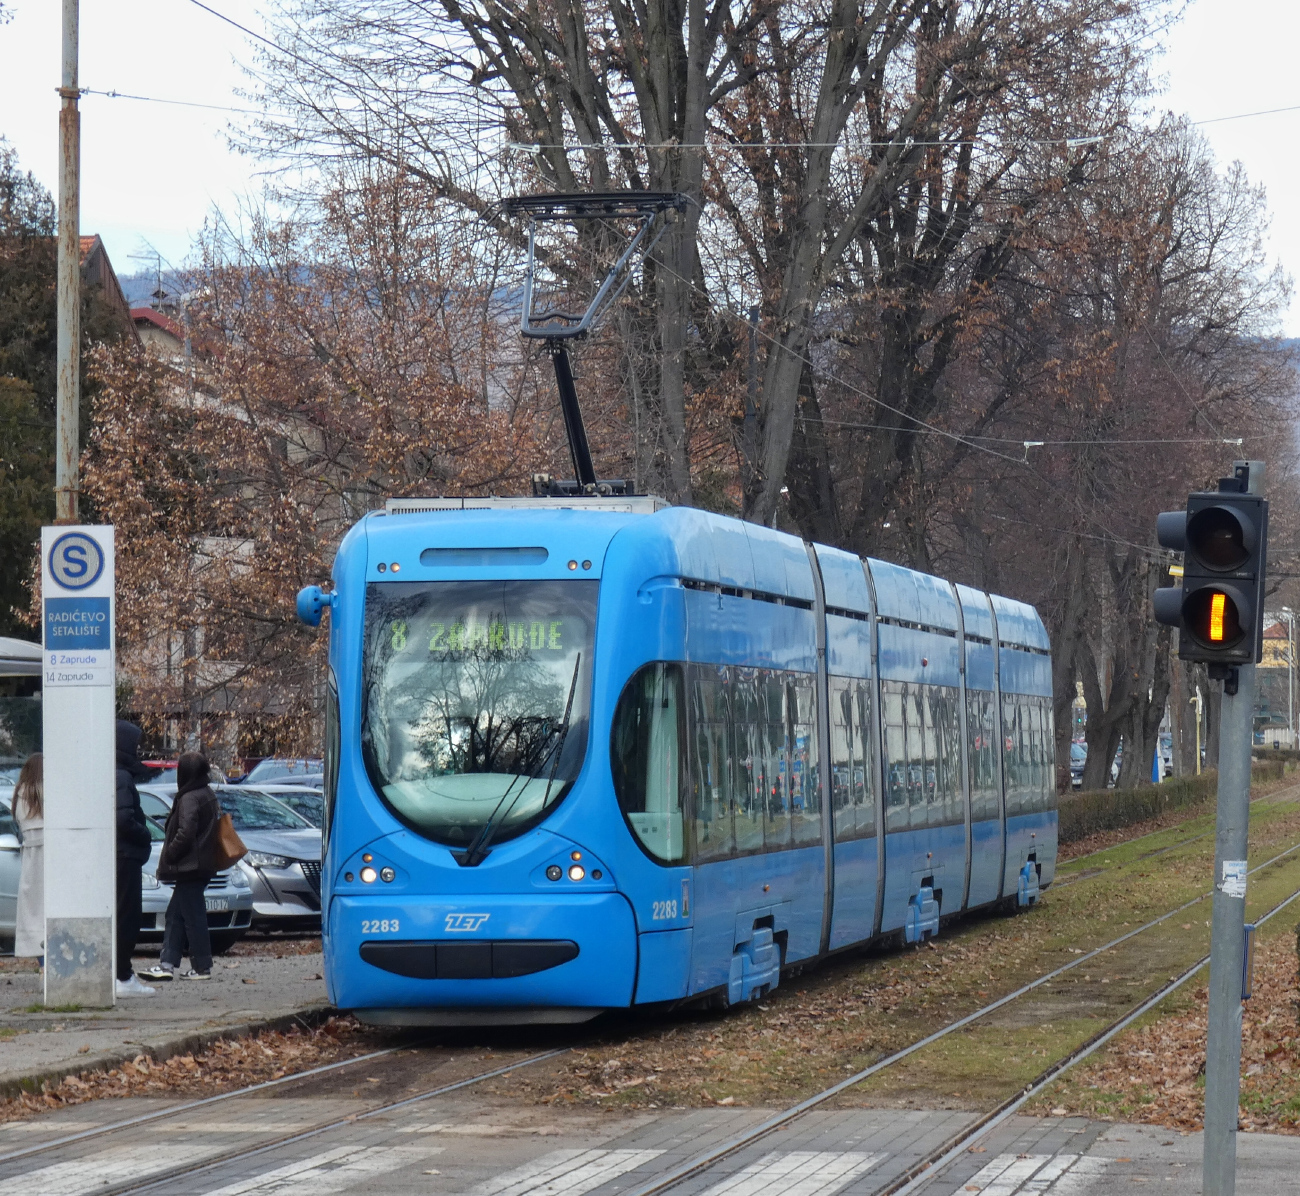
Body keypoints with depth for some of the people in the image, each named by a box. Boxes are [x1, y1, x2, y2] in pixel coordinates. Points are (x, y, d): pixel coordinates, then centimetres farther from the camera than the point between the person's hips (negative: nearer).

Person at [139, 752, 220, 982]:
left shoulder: (190, 798, -17)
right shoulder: (209, 795, 13)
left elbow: (185, 833, -24)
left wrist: (169, 856, -12)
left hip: (190, 867, -10)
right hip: (201, 866, 10)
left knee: (193, 915, -5)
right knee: (175, 913, 13)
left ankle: (202, 967, -1)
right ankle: (167, 963, 11)